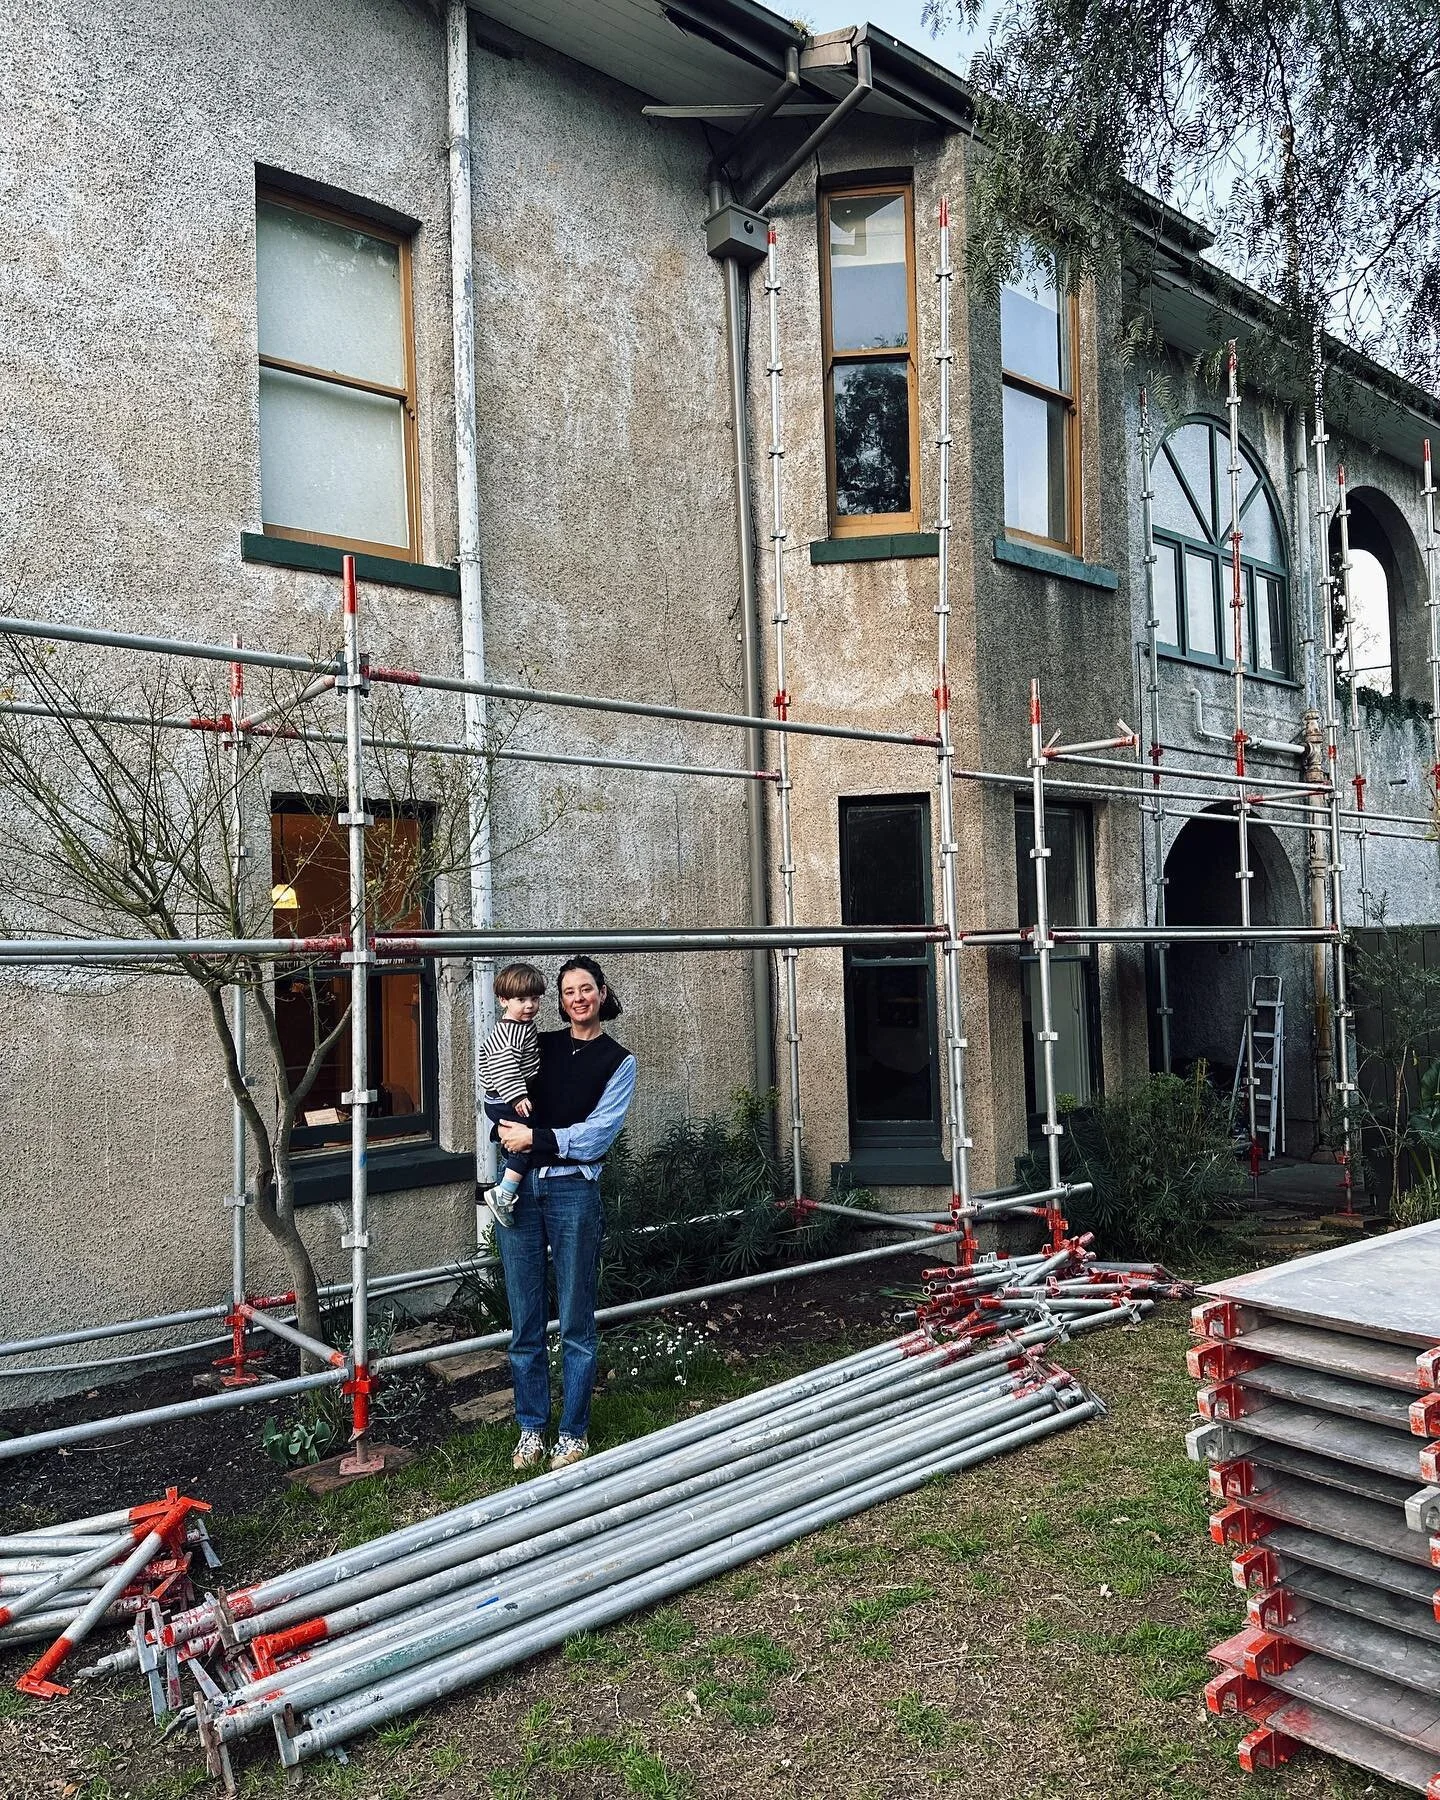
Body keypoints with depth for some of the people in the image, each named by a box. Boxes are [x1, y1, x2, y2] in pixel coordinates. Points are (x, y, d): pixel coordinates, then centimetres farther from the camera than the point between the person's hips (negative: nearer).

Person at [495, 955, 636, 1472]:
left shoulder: (618, 1062, 1)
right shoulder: (541, 1044, 11)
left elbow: (597, 1133, -9)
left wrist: (535, 1138, -14)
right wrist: (506, 1126, -4)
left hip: (573, 1191, -3)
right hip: (520, 1189, 3)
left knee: (576, 1324, 6)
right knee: (524, 1322, 10)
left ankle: (573, 1432, 21)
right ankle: (531, 1427, 26)